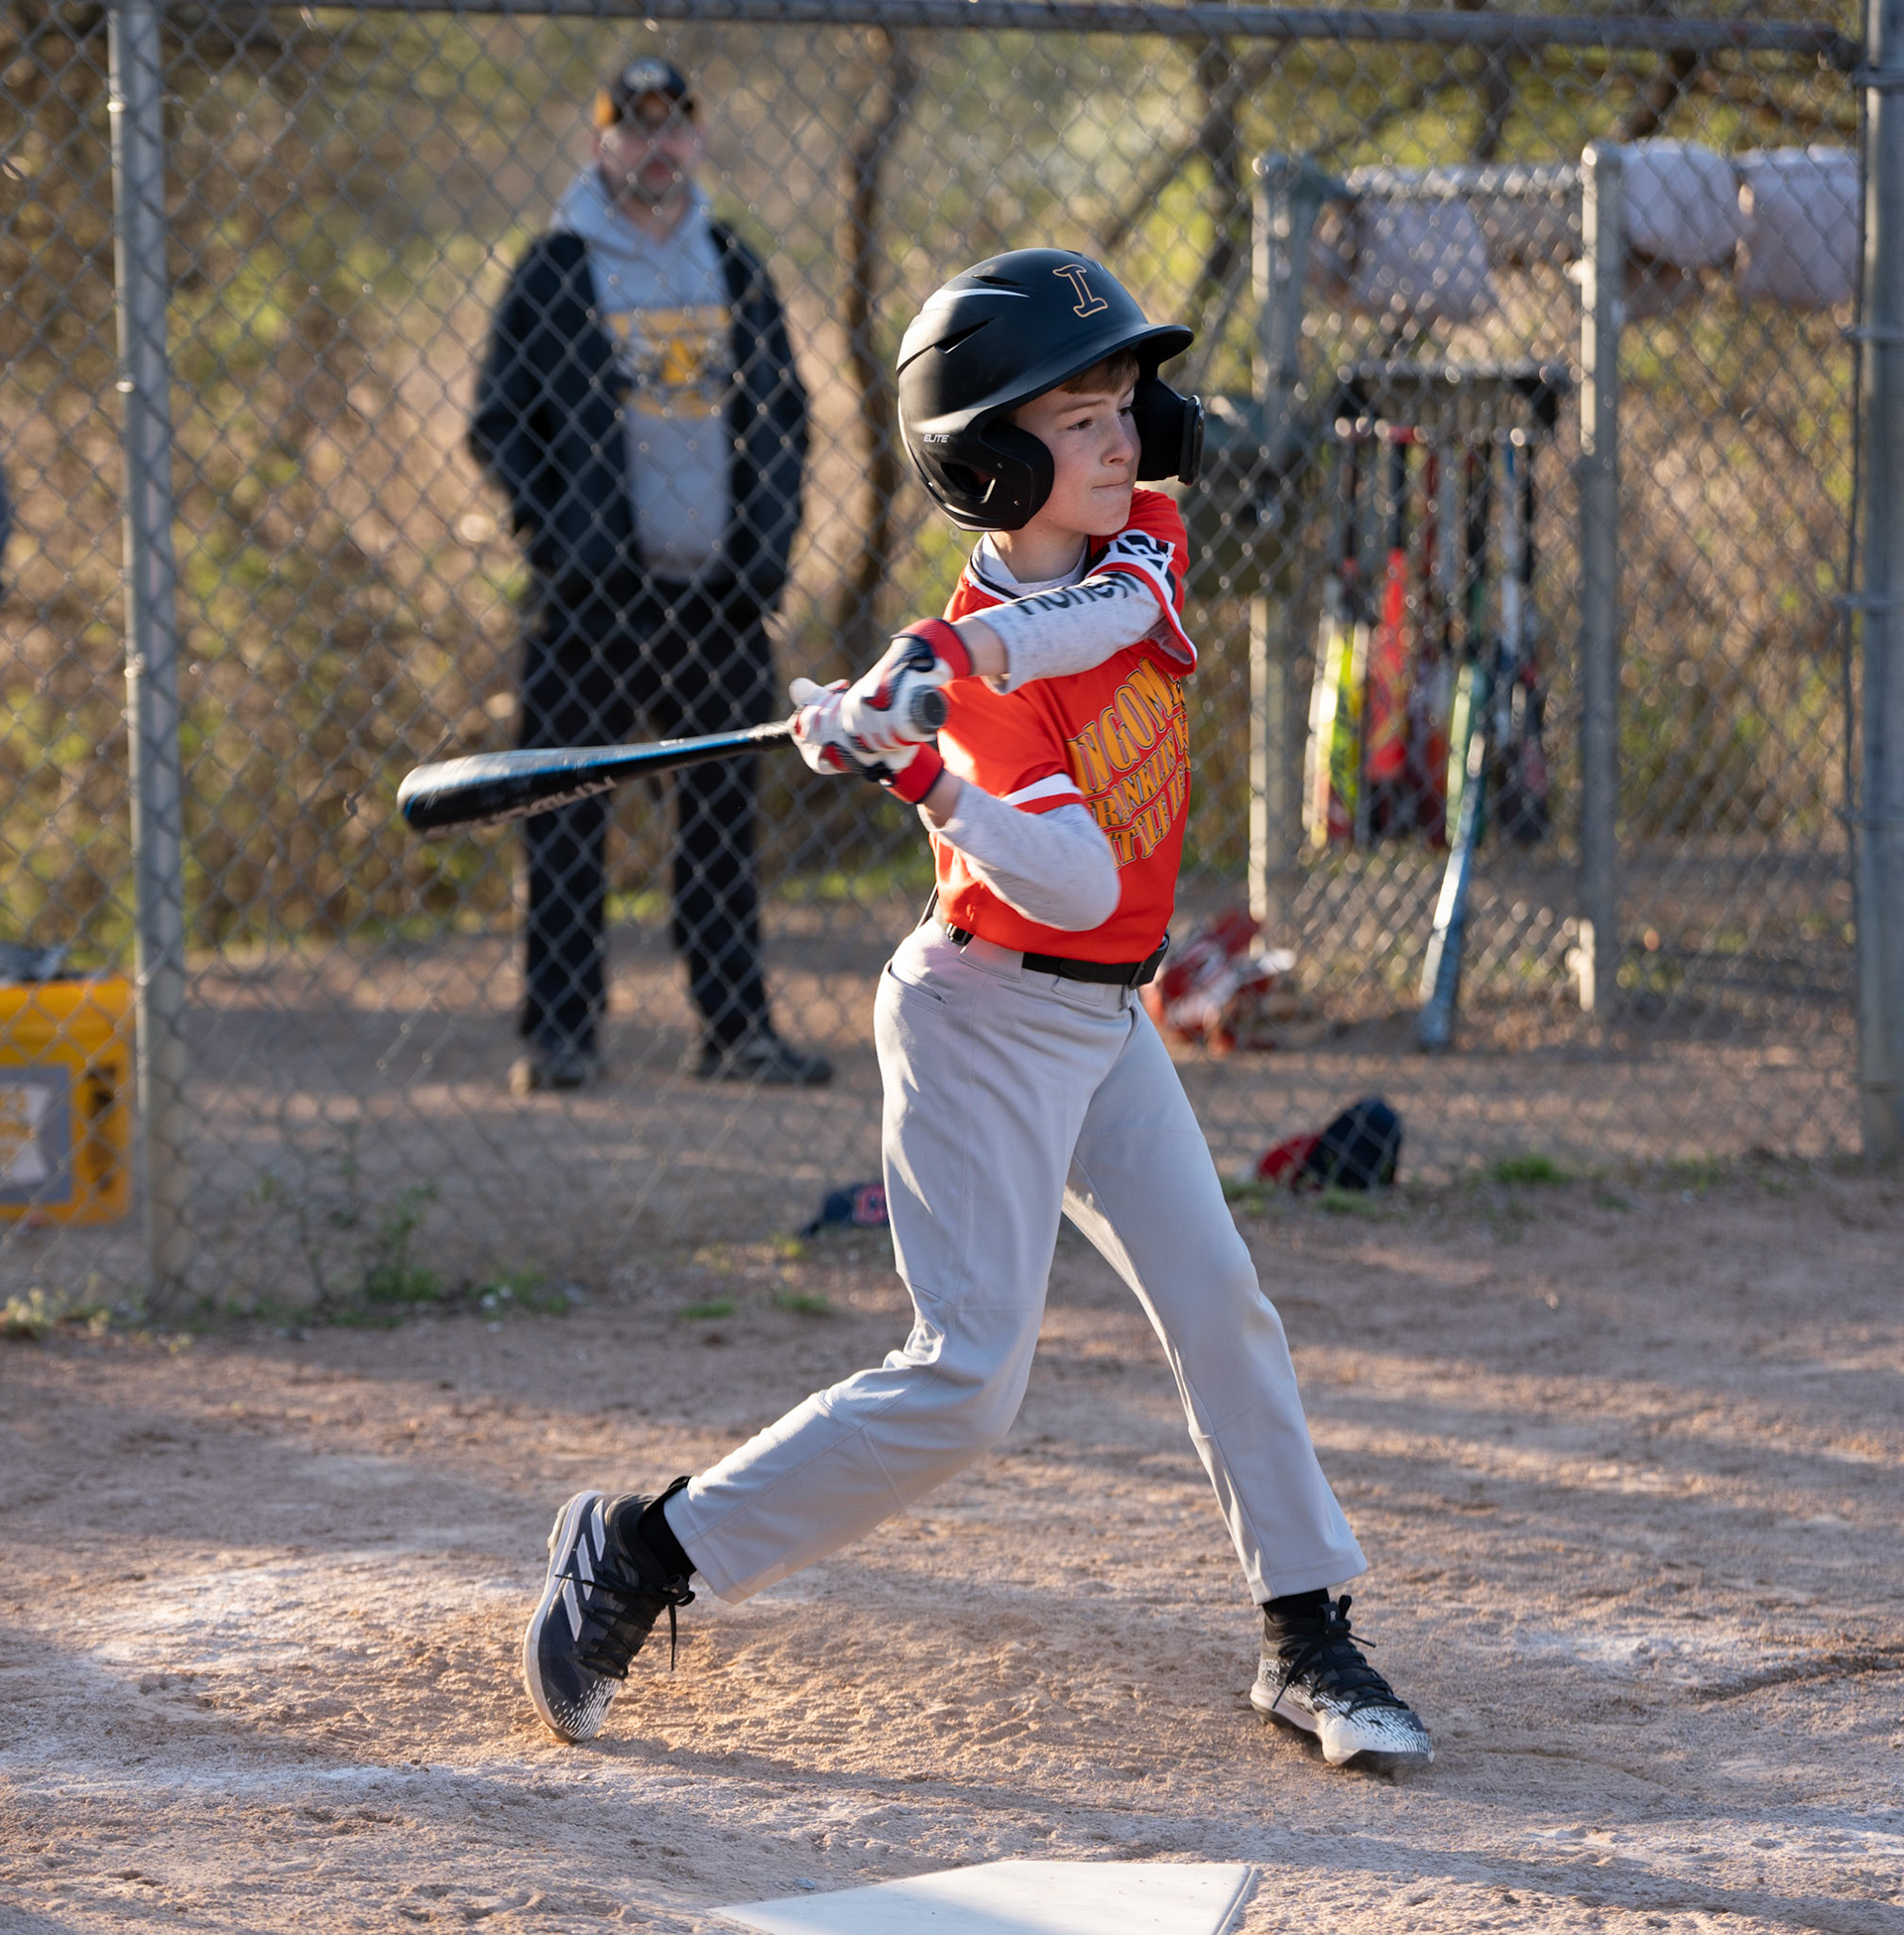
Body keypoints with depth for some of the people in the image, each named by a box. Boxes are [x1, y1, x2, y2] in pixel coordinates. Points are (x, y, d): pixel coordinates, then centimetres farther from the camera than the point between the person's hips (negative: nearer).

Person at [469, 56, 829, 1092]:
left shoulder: (732, 268, 12)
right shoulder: (555, 268, 0)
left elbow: (782, 412, 17)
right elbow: (498, 420, 0)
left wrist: (764, 540, 5)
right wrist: (554, 532, -11)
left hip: (719, 589, 4)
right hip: (592, 590, -4)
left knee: (724, 810, 6)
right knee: (567, 817, -4)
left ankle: (735, 1027, 11)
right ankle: (559, 1033, -1)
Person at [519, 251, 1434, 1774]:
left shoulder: (1144, 537, 1)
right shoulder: (981, 660, -19)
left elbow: (1107, 610, -24)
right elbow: (1077, 880, -28)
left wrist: (963, 653, -38)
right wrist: (921, 777, -42)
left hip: (1104, 1020, 7)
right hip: (989, 1013, -7)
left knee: (1220, 1305, 4)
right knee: (967, 1381, -11)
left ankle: (1309, 1641, 12)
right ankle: (637, 1558, -2)